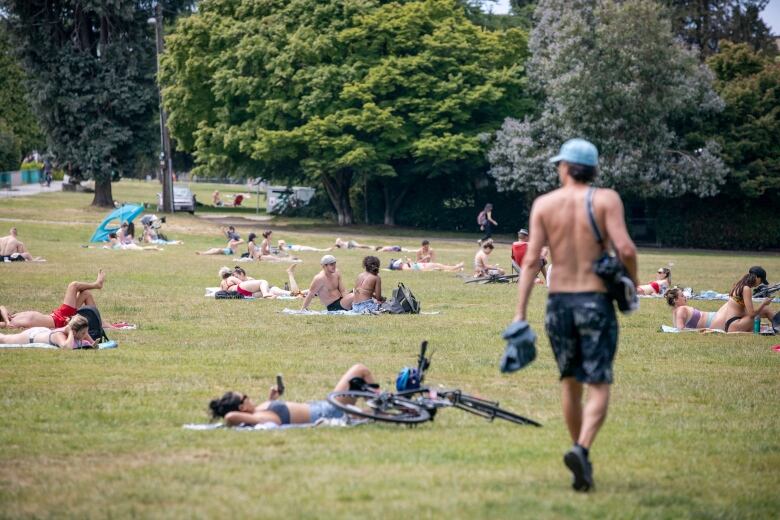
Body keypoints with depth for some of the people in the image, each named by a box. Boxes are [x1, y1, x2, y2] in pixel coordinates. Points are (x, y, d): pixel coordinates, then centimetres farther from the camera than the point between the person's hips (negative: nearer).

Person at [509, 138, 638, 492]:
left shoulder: (544, 204, 2)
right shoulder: (606, 199, -4)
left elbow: (531, 259, -4)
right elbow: (625, 249, -16)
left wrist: (520, 312, -5)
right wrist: (632, 283, 4)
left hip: (559, 303, 3)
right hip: (596, 302, -3)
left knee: (570, 384, 17)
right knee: (598, 386, -2)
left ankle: (582, 459, 23)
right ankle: (581, 449, -26)